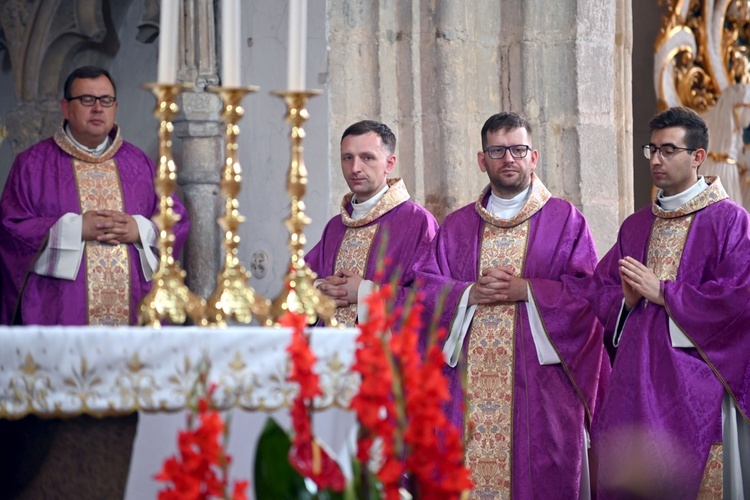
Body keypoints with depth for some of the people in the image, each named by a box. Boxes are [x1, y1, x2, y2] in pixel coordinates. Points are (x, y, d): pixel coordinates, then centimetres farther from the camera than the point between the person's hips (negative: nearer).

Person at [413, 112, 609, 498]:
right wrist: (469, 293, -10)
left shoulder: (566, 221, 7)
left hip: (539, 383, -2)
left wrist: (526, 290, -13)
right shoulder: (455, 227, 16)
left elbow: (588, 290, -3)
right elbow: (423, 286, 7)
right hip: (468, 389, 3)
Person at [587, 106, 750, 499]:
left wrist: (663, 292, -10)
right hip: (636, 385, 5)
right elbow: (599, 290, 16)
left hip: (695, 385, -5)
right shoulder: (636, 226, 16)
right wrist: (626, 300, -7)